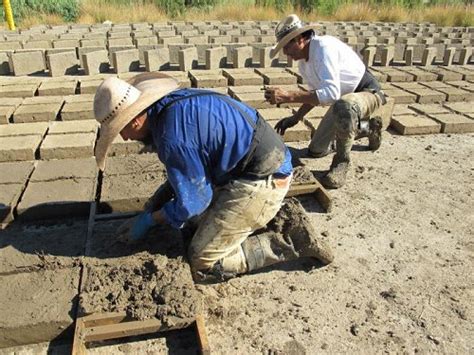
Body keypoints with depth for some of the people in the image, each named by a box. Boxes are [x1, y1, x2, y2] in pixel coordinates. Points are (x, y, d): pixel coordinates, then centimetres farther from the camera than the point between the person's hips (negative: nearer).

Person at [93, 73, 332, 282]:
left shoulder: (171, 136, -24)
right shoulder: (172, 103, 5)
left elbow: (192, 201, -13)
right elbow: (184, 175, 18)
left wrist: (148, 220, 3)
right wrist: (149, 210, 17)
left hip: (262, 179, -10)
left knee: (202, 264, -5)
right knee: (197, 221, 21)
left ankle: (286, 244, -1)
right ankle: (273, 215, 17)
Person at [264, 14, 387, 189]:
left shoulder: (324, 47, -29)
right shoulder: (303, 64, -2)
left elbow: (331, 93, -40)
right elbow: (316, 93, 12)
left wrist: (288, 96, -42)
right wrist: (295, 118, 3)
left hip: (367, 92, -9)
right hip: (343, 100, 9)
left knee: (343, 106, -45)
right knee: (316, 150, 11)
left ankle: (342, 160, -18)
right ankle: (368, 128, 29)